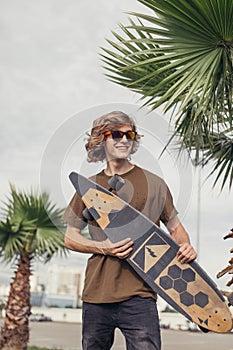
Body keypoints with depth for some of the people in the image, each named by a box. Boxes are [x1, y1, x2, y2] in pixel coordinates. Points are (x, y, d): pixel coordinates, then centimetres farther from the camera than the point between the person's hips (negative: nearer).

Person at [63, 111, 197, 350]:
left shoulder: (153, 183, 5)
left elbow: (174, 226, 14)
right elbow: (70, 238, 10)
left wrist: (185, 246, -9)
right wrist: (103, 247, -8)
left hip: (139, 294, -2)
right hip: (95, 295, 2)